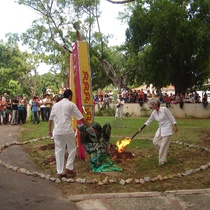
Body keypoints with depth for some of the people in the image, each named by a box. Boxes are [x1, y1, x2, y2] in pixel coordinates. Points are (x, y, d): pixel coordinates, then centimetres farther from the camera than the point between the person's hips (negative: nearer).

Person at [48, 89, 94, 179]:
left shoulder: (55, 105, 12)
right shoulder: (71, 105, 1)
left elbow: (51, 119, 15)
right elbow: (81, 118, 0)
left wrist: (50, 130, 25)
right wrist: (90, 126, 7)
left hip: (57, 131, 4)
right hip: (68, 131, -4)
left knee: (59, 151, 9)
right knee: (72, 149, 13)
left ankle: (60, 172, 10)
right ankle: (68, 168, 4)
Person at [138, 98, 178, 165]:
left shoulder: (164, 109, -17)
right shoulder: (154, 113, 1)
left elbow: (171, 117, -11)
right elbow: (149, 121, 10)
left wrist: (175, 126, -13)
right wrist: (141, 128, 10)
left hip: (167, 128, -7)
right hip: (160, 129, 7)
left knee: (163, 145, -7)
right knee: (155, 142, 5)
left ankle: (162, 161, 3)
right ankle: (164, 153, 27)